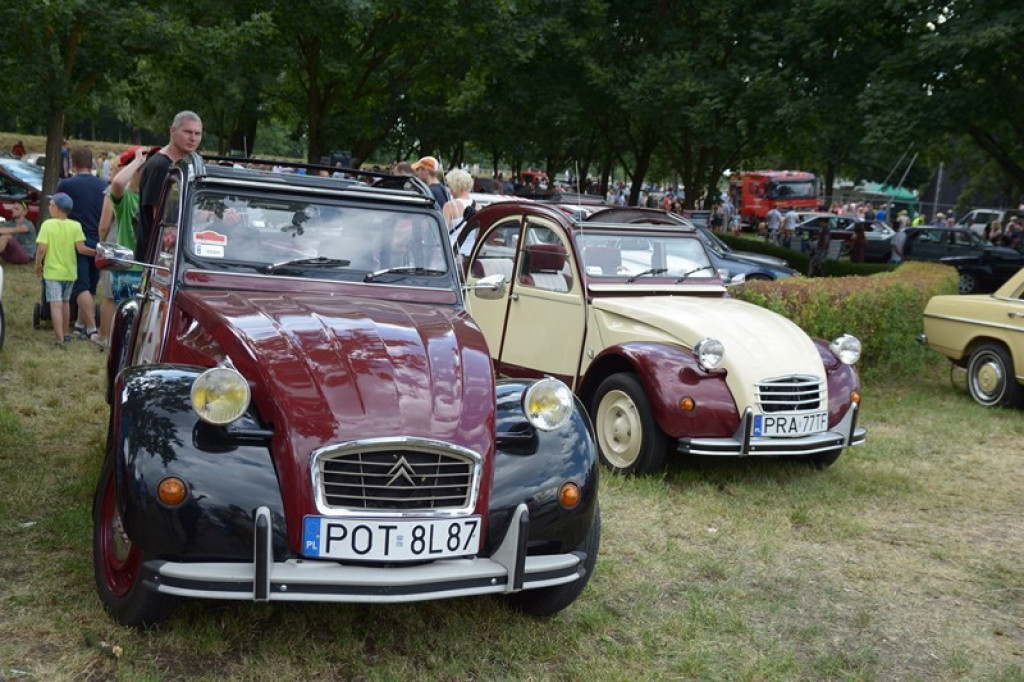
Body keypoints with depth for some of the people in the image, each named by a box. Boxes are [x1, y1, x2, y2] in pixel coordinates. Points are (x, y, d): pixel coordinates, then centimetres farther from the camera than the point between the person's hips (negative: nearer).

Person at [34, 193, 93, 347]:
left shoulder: (47, 225, -11)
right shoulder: (75, 226, -5)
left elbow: (41, 248, -15)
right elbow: (81, 248, -12)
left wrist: (38, 265, 0)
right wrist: (96, 252, 4)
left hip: (52, 271, -3)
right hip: (70, 271, 4)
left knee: (55, 304, -5)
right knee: (65, 302, 21)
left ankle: (60, 339, -13)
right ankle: (65, 334, 31)